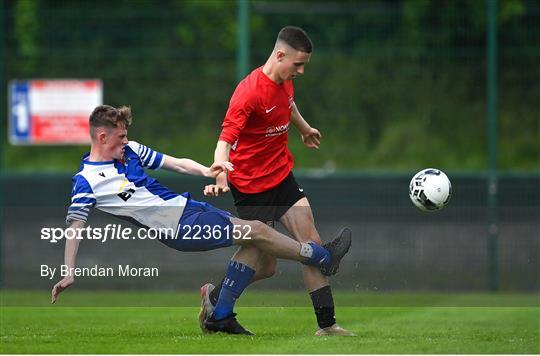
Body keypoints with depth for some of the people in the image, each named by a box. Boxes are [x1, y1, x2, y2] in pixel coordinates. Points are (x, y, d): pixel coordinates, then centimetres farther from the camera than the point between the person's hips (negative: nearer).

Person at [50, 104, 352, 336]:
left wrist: (204, 171, -9)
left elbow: (176, 163, 10)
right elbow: (75, 225, -12)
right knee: (257, 232, -9)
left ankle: (222, 315, 10)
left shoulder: (131, 151, 8)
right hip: (178, 228, -8)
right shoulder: (87, 181, -12)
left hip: (186, 206, 8)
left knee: (254, 240, 5)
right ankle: (324, 258, 9)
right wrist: (69, 273, -19)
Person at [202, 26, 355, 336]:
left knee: (311, 245, -2)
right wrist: (220, 176, -48)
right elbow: (225, 140, -30)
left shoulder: (285, 81, 1)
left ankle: (327, 323, 1)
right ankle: (213, 296, 22)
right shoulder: (249, 92, -24)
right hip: (251, 185, -8)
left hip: (282, 175, 8)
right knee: (265, 266, -4)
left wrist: (305, 128, 46)